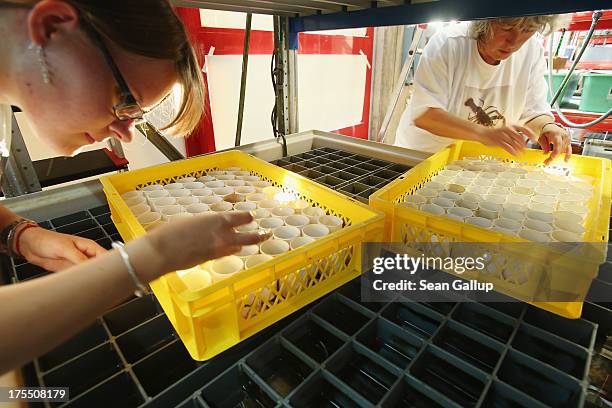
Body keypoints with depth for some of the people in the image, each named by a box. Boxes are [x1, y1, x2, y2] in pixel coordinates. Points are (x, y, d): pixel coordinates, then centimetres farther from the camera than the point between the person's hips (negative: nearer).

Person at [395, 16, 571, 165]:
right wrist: (484, 133, -37)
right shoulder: (447, 44, -19)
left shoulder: (533, 50, -6)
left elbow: (533, 111, 2)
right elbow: (423, 114, -27)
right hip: (425, 154, -5)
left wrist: (548, 126, -21)